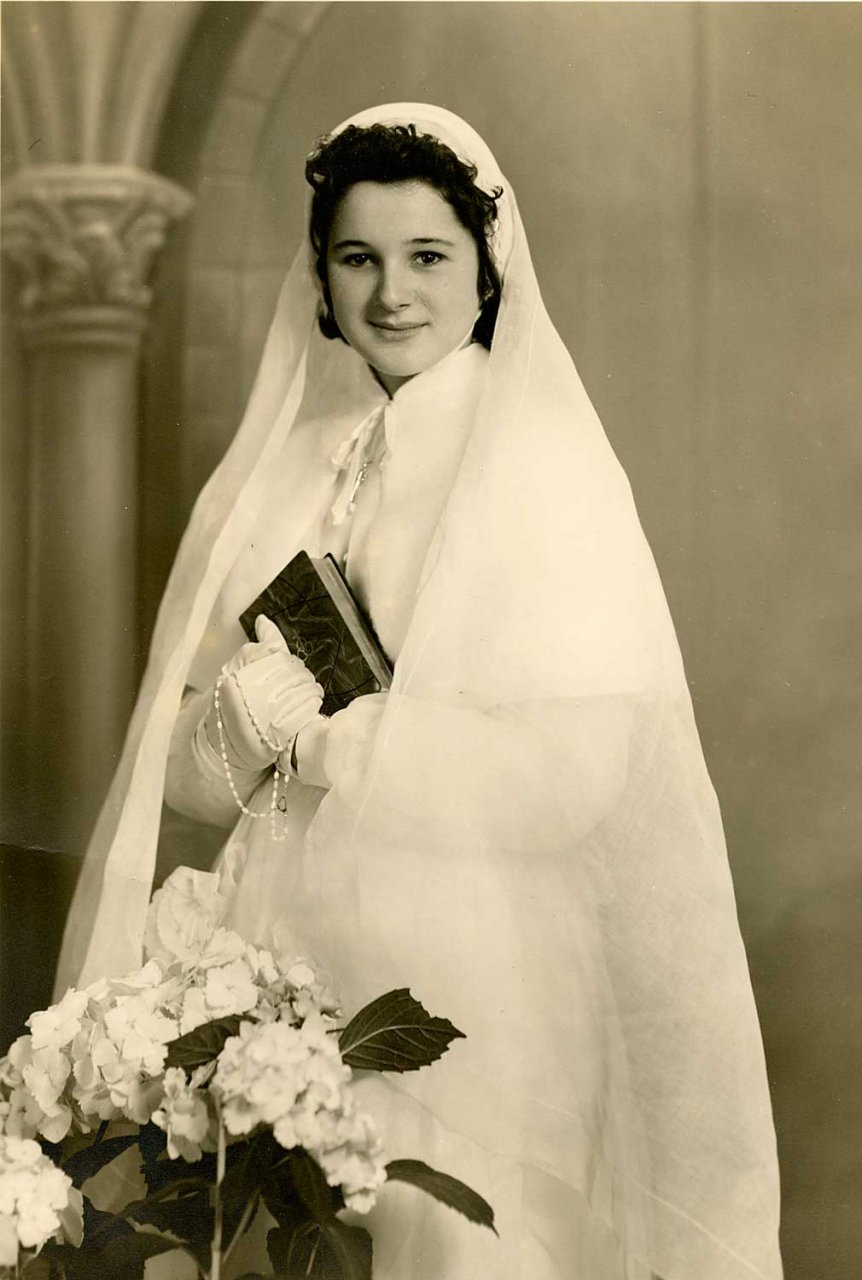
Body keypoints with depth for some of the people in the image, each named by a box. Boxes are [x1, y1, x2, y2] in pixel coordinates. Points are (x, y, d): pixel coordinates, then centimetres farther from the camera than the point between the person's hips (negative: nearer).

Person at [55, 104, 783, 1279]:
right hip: (283, 966, 4)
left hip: (469, 990, -4)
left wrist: (329, 727, -11)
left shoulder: (549, 471, -5)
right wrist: (246, 719, -13)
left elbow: (581, 765, -14)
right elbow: (184, 760, 8)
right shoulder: (272, 476, 9)